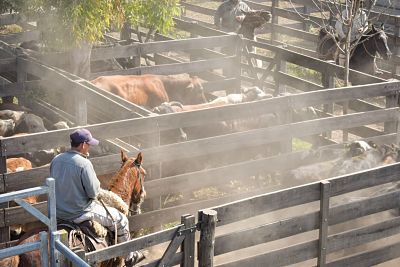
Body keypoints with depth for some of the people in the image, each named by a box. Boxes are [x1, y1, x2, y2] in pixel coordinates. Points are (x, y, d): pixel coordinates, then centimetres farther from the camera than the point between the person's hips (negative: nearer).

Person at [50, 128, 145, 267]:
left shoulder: (56, 160, -2)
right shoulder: (84, 163, -24)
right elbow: (93, 193, -19)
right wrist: (96, 182, 0)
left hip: (58, 212, 8)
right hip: (80, 213, -8)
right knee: (121, 220, 11)